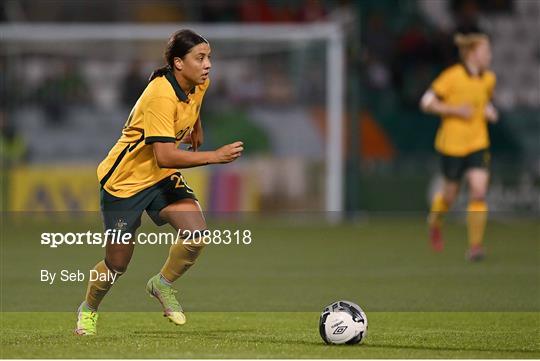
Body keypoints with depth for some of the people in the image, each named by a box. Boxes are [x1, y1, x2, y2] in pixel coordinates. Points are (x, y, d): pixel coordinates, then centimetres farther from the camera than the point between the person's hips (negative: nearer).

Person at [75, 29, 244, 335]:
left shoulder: (200, 84, -5)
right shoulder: (160, 96, -30)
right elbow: (164, 156, -35)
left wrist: (196, 129, 30)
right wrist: (213, 157, -35)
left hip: (163, 178, 7)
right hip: (126, 180, -7)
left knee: (196, 234, -18)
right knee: (117, 265, 3)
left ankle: (163, 285, 10)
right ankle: (89, 310, 34)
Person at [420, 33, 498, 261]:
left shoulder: (489, 79, 5)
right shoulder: (453, 76, -13)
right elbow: (426, 102, -10)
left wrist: (488, 112, 4)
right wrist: (455, 110, -19)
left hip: (478, 143, 4)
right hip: (452, 143, -4)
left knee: (479, 191, -13)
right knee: (450, 194, 9)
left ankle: (475, 246, -8)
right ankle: (435, 221, 43)